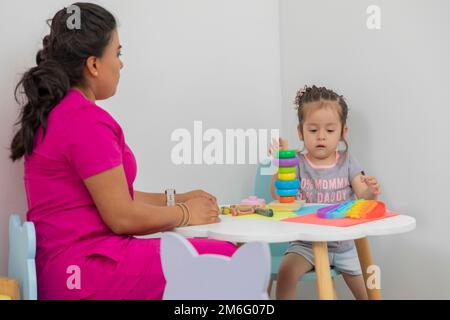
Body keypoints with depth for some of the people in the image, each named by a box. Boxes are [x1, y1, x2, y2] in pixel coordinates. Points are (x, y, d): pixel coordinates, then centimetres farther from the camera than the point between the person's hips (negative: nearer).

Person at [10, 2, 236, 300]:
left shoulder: (53, 114, 13)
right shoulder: (86, 120, -18)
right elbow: (122, 217, -17)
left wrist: (175, 199, 14)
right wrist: (186, 213, -1)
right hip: (92, 272, -10)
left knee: (222, 254, 11)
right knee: (229, 259, -10)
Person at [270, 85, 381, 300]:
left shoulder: (347, 162, 0)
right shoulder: (297, 163, -5)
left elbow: (362, 197, -6)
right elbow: (278, 195, -16)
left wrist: (371, 192, -29)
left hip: (343, 243, 2)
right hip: (306, 243, -2)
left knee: (367, 294, 6)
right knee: (286, 272, -29)